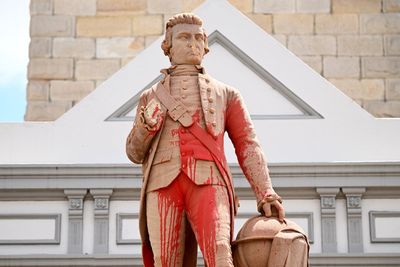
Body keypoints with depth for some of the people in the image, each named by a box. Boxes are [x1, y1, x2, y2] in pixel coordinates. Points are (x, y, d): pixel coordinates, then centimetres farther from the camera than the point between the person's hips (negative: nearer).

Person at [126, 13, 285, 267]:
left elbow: (247, 145, 13)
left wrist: (266, 194, -2)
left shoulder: (226, 94, 24)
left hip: (207, 183, -1)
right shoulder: (151, 97, 28)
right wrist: (146, 125, -1)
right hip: (163, 184, 1)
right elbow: (135, 153, 23)